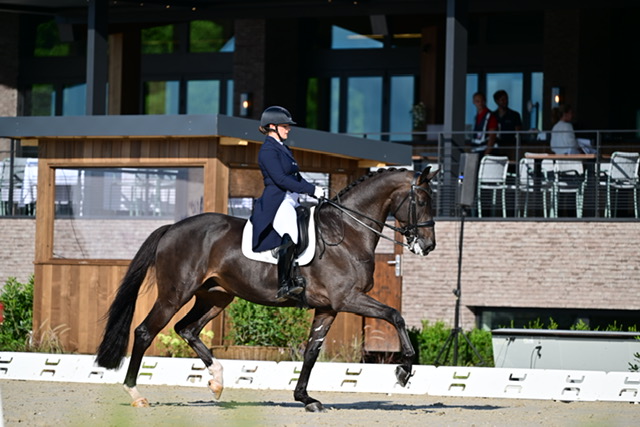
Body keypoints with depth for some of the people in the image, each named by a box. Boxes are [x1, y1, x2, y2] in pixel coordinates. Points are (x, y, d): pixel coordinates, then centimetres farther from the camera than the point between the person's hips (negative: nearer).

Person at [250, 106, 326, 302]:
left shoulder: (283, 148, 21)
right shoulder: (268, 150, -8)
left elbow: (295, 176, 25)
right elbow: (280, 179, -18)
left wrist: (314, 190, 9)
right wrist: (311, 190, -18)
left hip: (291, 201, 11)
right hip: (276, 202, -11)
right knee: (290, 234, -30)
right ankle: (284, 286, -35)